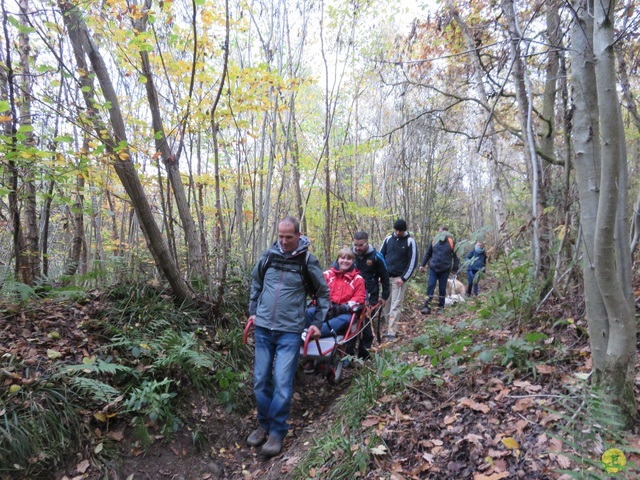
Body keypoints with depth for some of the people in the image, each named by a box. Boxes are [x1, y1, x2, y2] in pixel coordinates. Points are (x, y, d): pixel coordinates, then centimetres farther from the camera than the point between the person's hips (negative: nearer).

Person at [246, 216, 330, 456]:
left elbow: (323, 294, 6)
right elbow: (256, 283, 19)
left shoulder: (308, 262, -6)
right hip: (263, 329, 4)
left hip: (290, 332, -3)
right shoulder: (267, 256, 1)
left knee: (282, 383, -4)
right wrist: (253, 311, 15)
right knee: (260, 380, 10)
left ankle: (277, 432, 15)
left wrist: (317, 323, 2)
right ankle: (263, 425, 30)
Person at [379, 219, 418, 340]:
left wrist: (404, 278, -11)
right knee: (386, 304, 6)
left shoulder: (410, 241, -4)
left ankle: (391, 332, -4)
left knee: (396, 305, -6)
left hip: (399, 278, -3)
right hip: (386, 277, 4)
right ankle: (388, 328, 19)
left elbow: (412, 262, -5)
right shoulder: (388, 239, 6)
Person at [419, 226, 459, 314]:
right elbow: (428, 254, 12)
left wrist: (455, 269, -3)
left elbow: (455, 256, 0)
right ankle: (427, 306, -4)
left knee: (442, 289, 7)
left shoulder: (451, 242, -2)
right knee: (430, 286, -5)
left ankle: (441, 307, 19)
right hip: (433, 268, 2)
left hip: (445, 270, -1)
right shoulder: (434, 241, 5)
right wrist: (422, 265, 8)